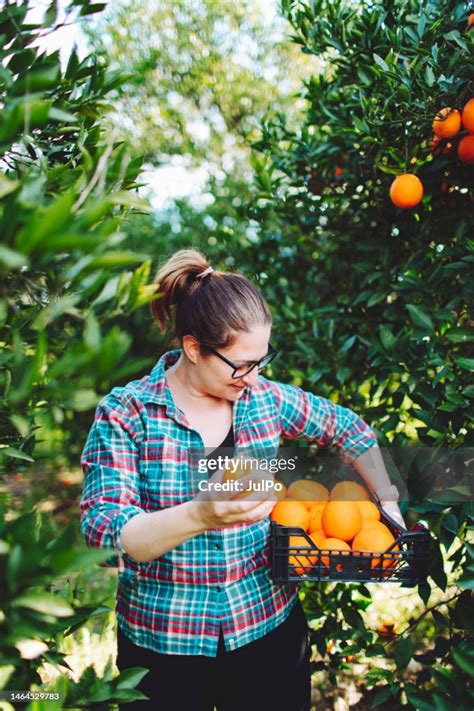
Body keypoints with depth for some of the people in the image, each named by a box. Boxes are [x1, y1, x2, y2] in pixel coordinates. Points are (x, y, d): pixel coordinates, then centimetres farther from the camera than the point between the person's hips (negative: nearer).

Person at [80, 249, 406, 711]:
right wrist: (201, 516, -36)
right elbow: (102, 527, -21)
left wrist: (387, 503, 3)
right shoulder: (126, 413, -14)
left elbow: (348, 429, 11)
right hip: (163, 643, -3)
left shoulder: (267, 398, -4)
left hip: (270, 624, 3)